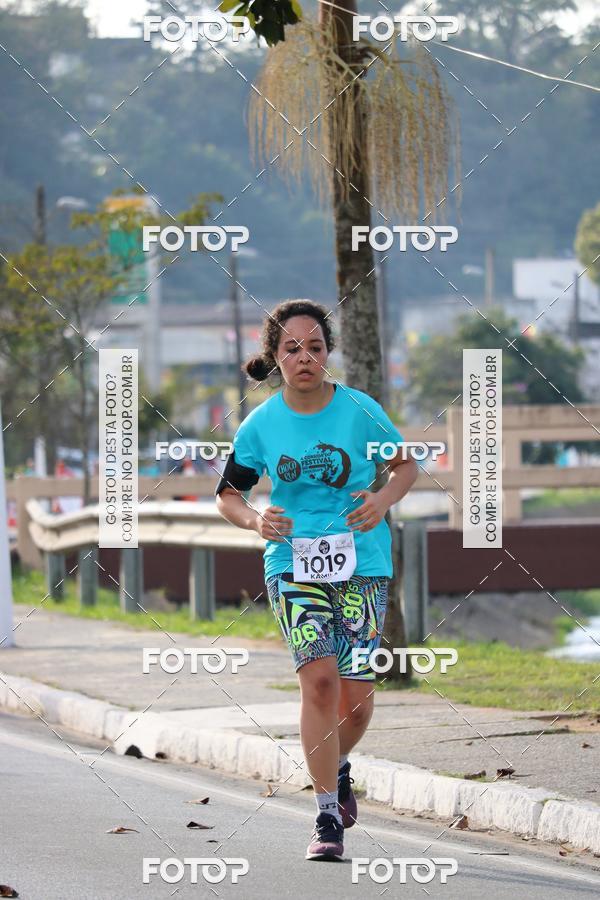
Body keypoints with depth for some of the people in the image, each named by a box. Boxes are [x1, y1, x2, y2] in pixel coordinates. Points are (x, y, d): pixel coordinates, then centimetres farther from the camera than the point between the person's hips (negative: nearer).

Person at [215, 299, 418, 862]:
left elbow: (405, 466, 11)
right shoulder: (261, 425, 0)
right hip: (293, 561, 0)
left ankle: (336, 767, 32)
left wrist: (383, 500, -10)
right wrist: (255, 520, -9)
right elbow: (227, 495, 12)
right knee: (319, 676, -19)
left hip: (362, 561, 0)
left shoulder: (359, 410, -3)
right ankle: (328, 818, -12)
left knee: (356, 694, -3)